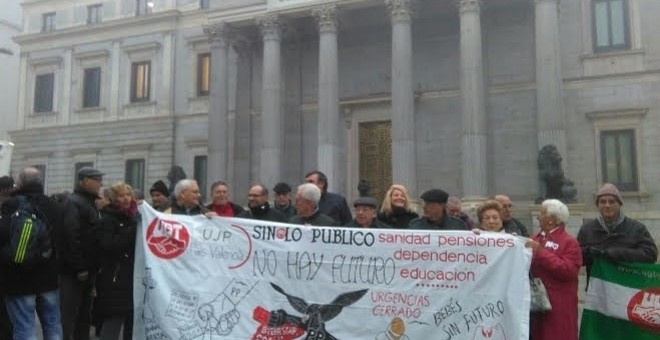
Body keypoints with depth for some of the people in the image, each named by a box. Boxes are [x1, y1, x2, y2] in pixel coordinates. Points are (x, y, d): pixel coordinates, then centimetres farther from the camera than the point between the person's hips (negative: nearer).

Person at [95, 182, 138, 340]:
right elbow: (108, 246, -20)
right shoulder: (107, 219, -6)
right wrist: (131, 232, -22)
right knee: (113, 321, -8)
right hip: (115, 278, -7)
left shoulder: (134, 217, 15)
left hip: (134, 277, 7)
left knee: (132, 321, 11)